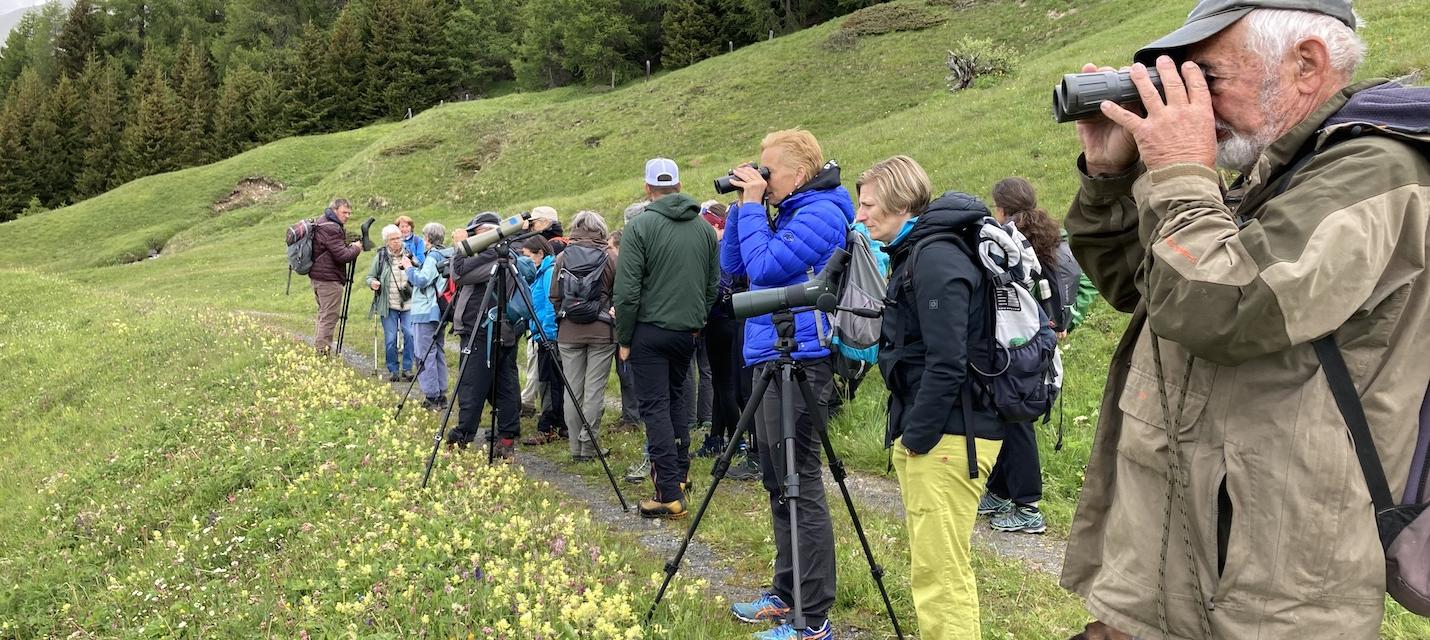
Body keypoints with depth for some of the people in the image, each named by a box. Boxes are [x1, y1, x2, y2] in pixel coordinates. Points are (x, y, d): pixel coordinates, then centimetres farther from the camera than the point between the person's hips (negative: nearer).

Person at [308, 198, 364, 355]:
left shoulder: (321, 223, 15)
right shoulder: (330, 229, -18)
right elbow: (342, 256, -22)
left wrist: (348, 246, 5)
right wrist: (356, 248, -5)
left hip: (316, 276, 11)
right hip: (329, 279, -11)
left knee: (323, 313, 20)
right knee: (329, 316, -6)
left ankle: (317, 348, 27)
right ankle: (322, 352, -5)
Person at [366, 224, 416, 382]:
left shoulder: (408, 255, 6)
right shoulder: (380, 257, 2)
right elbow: (370, 276, 8)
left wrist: (410, 268, -11)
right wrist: (372, 282, -16)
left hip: (408, 304, 1)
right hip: (388, 305, -1)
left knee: (410, 336, -8)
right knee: (390, 339, 0)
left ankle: (407, 368, 7)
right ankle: (393, 370, 14)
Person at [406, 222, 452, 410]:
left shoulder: (433, 256, -13)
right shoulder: (447, 255, 12)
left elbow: (422, 280, -19)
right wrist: (416, 267, 14)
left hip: (425, 312, -9)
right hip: (438, 312, 9)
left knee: (425, 354, -6)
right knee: (438, 352, 13)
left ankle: (432, 397, -7)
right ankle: (440, 396, 16)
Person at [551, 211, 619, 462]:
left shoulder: (562, 258, 2)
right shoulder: (610, 258, -3)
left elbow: (554, 298, 5)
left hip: (569, 333, 2)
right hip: (602, 332, -2)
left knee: (573, 389, 7)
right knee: (594, 389, 1)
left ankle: (576, 447, 11)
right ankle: (588, 446, 1)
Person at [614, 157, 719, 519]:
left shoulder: (641, 226, -10)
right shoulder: (704, 227, 6)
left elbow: (627, 290, -13)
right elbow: (713, 284, 11)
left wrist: (623, 339, -4)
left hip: (650, 330, -5)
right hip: (688, 330, 5)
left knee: (655, 406, -3)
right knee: (677, 397, 21)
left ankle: (669, 493, -7)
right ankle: (679, 472, 27)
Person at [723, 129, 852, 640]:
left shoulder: (821, 214, -11)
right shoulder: (786, 213, 17)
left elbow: (764, 266, -18)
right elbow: (732, 265, 17)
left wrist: (752, 206, -8)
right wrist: (742, 206, 8)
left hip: (798, 363, -10)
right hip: (771, 360, 10)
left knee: (801, 488, -8)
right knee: (780, 486, 16)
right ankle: (786, 593, 27)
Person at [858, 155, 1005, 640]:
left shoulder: (937, 258, -16)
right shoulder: (915, 253, 15)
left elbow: (947, 365, -23)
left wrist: (914, 437, -16)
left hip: (946, 437, -10)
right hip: (926, 432, 10)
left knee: (940, 573, -5)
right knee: (930, 568, 17)